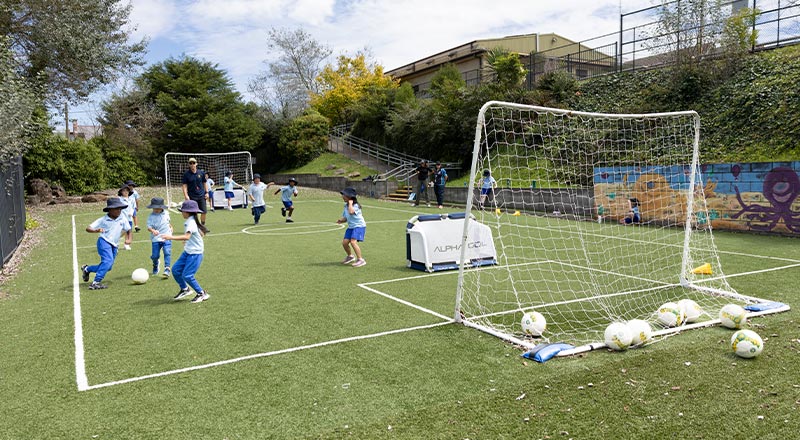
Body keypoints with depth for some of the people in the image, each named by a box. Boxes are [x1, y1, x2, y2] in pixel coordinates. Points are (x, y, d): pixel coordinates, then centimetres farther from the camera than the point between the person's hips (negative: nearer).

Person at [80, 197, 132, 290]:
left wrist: (128, 239, -4)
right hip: (104, 241, -6)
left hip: (114, 245, 6)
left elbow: (128, 229, 14)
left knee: (108, 267, 9)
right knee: (108, 261, -27)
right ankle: (95, 283, -25)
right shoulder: (103, 220, -7)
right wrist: (96, 231, -29)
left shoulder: (122, 218, 2)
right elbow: (88, 228, -8)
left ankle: (87, 269, 35)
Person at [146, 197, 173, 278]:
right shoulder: (151, 216, -6)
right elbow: (149, 226, -14)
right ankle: (155, 265, 38)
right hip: (156, 238, -1)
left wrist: (170, 227, 31)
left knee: (167, 252, -15)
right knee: (155, 255, 4)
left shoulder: (166, 213, 6)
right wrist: (153, 230, -32)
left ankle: (167, 269, -16)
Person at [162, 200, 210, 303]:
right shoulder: (189, 221, 10)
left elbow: (187, 236, -37)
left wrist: (172, 237, -40)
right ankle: (184, 289, 28)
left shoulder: (191, 223, -20)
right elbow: (201, 233, 23)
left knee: (187, 275, -11)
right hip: (187, 252, 10)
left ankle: (202, 294, 2)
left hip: (195, 253, -10)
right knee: (175, 270, 9)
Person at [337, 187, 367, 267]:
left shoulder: (355, 206, -19)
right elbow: (346, 217, 16)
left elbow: (351, 212, -41)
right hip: (351, 227, 8)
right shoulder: (346, 206, 7)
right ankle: (350, 256, 29)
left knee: (353, 242, -24)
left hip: (359, 226, -8)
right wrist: (341, 220, -5)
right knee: (344, 242, 2)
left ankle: (361, 260, -16)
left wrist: (350, 203, -27)